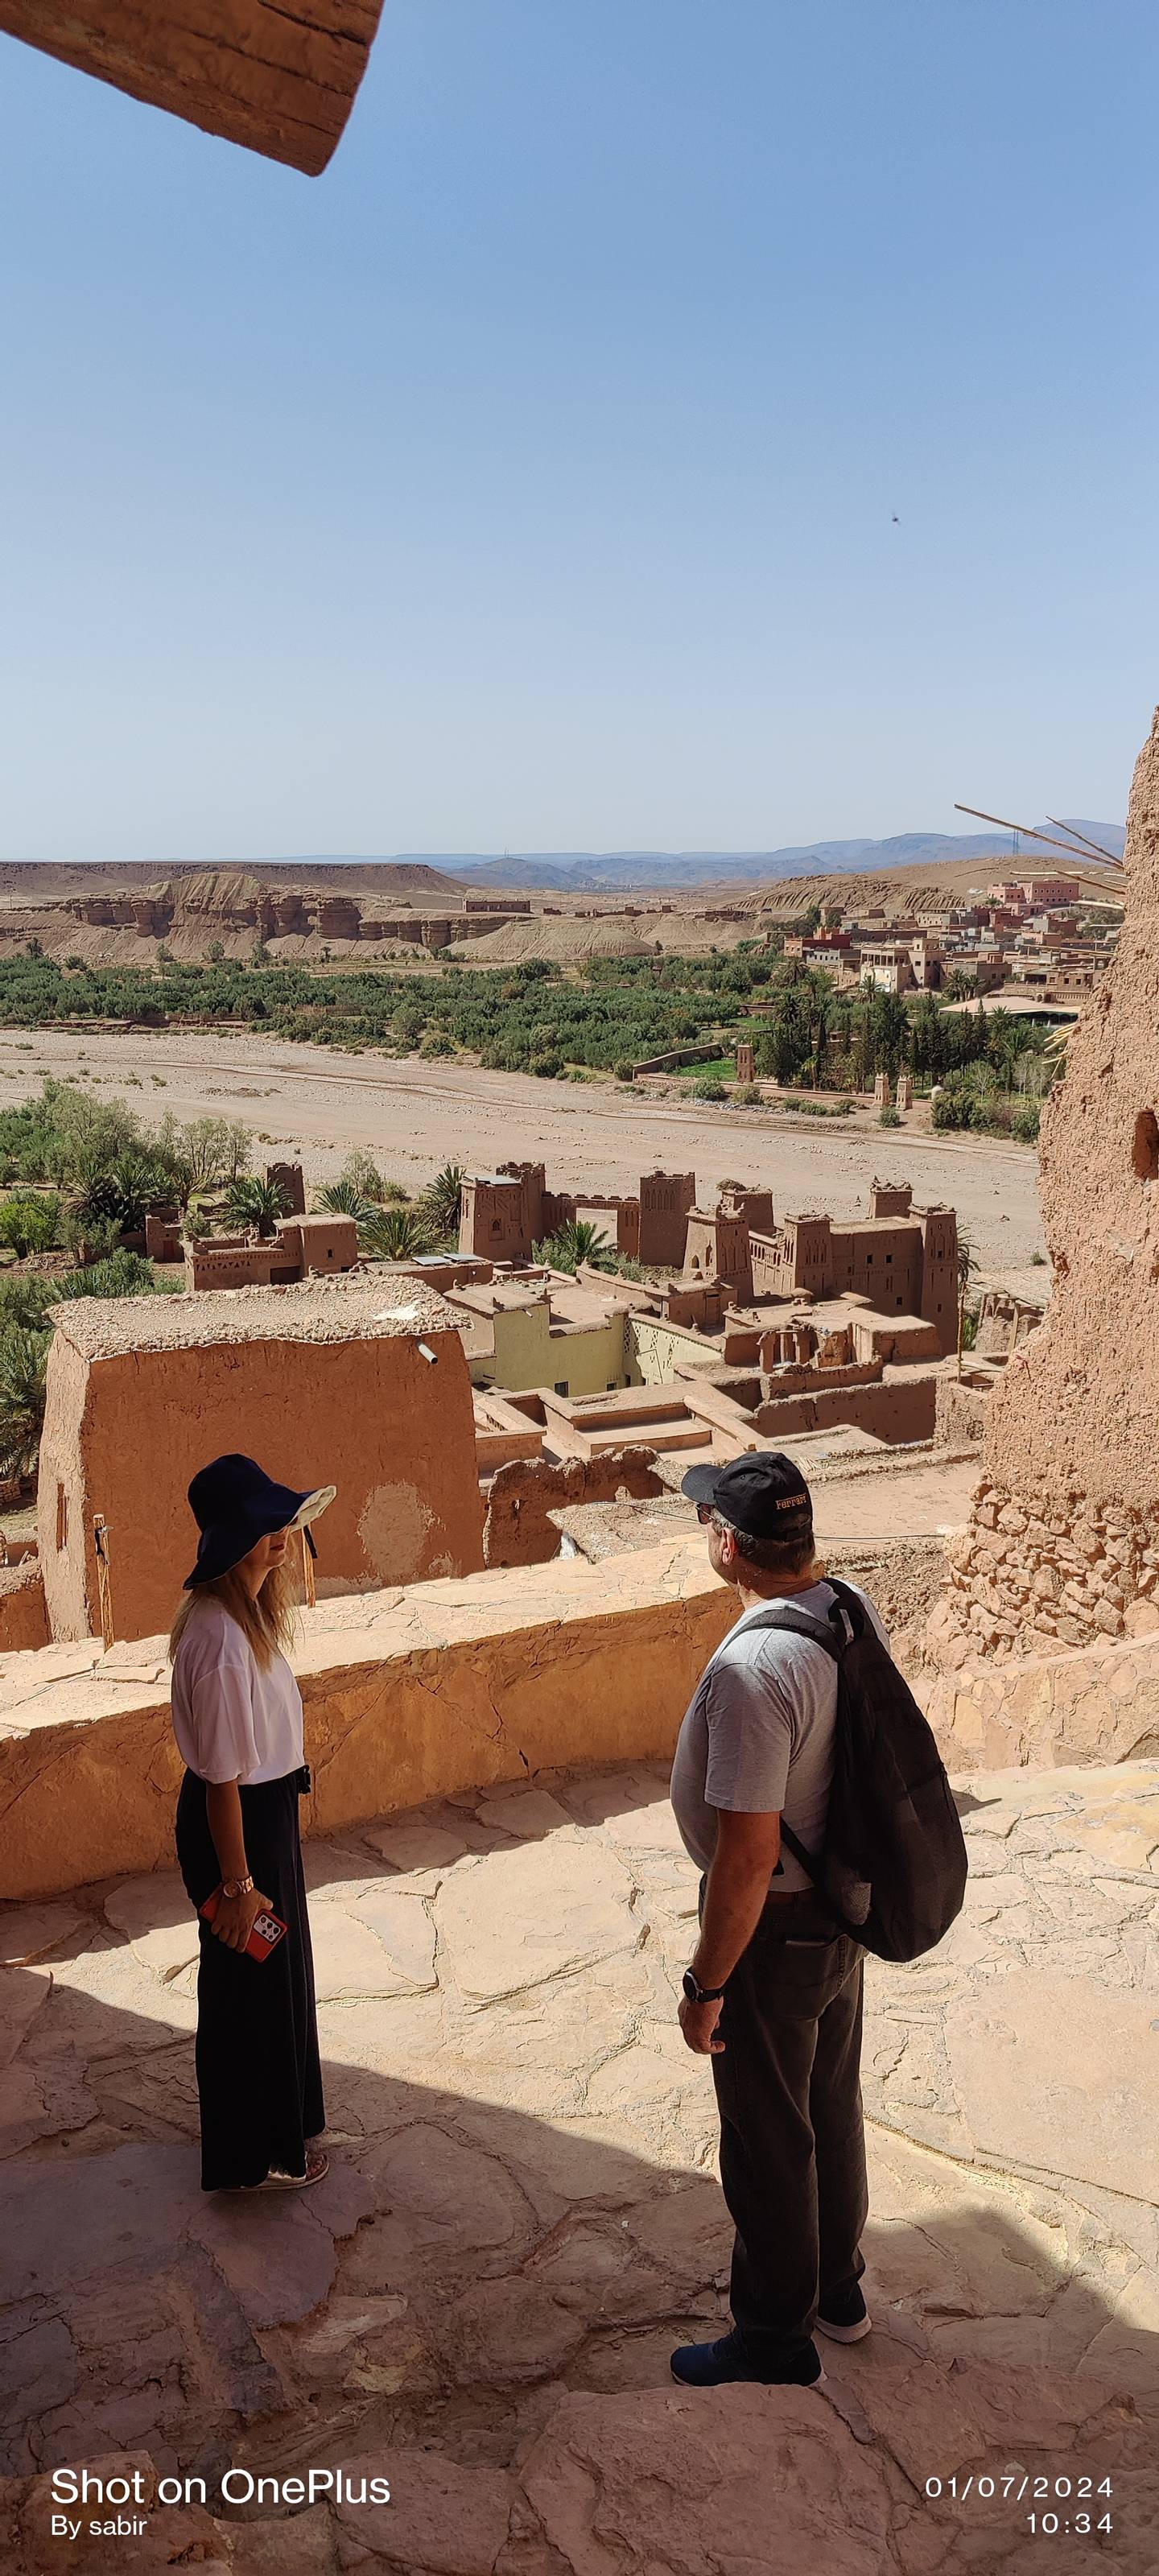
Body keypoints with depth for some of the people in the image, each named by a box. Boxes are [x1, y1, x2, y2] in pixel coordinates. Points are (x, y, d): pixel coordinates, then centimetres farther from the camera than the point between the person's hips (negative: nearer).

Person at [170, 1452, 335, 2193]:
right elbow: (222, 1779, -26)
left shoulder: (243, 1611, 0)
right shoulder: (221, 1638, -31)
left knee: (276, 1978, 25)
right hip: (238, 1824, -9)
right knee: (249, 1987, 11)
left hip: (265, 1808, 9)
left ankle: (280, 2126, 46)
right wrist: (237, 1886, -19)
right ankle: (253, 2158, 32)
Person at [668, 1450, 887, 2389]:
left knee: (766, 2137, 13)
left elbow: (746, 1855, -29)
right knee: (833, 2105, 26)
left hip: (775, 1927, -8)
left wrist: (706, 1986, -17)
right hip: (847, 1909, 8)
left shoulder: (754, 1667, -33)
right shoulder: (855, 1612, -7)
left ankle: (776, 2337, 33)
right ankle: (839, 2287, 46)